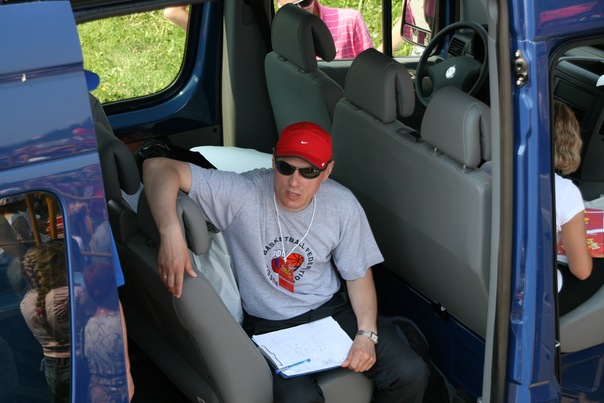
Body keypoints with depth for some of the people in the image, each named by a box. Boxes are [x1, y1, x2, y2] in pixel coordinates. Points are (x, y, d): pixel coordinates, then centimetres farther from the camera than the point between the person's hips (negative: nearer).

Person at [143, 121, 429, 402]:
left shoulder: (343, 206, -8)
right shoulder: (242, 194, -20)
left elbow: (358, 274, 5)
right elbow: (158, 167, -25)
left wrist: (366, 333, -11)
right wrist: (171, 233, -41)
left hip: (331, 309, 3)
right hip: (270, 325, -3)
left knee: (411, 374, -12)